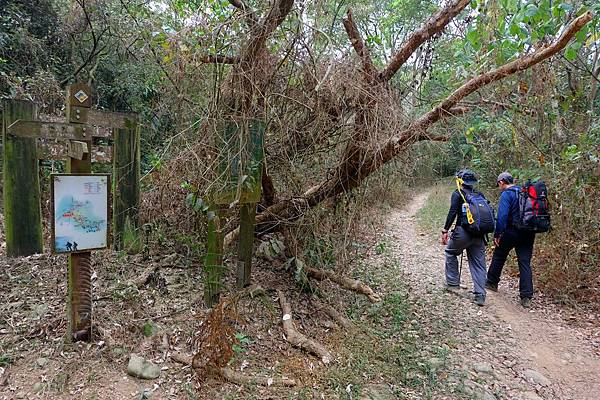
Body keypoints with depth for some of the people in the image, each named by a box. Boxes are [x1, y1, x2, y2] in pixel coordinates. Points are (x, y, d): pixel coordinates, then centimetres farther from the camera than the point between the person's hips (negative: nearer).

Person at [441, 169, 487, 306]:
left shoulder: (458, 193, -1)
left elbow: (452, 212, -12)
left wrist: (445, 230, -11)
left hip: (463, 232, -5)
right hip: (479, 234, 5)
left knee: (450, 252, 20)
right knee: (479, 264, 9)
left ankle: (453, 284, 20)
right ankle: (480, 296, 6)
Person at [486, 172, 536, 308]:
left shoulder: (506, 194, -9)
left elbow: (502, 215, -19)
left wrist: (497, 234, -17)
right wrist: (530, 230, 21)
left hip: (512, 231, -6)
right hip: (529, 233, 6)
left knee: (499, 256, 14)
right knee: (525, 263, 4)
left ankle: (492, 282, 28)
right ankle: (526, 297, 1)